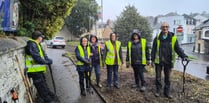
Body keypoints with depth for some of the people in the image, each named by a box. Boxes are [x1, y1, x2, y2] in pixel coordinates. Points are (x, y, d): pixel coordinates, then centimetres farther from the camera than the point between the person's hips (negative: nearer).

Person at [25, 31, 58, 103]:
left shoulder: (37, 45, 12)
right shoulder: (32, 45, -20)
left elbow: (43, 55, 13)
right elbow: (37, 58, -27)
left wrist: (48, 60, -6)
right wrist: (47, 62, -13)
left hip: (39, 70, 10)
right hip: (35, 71, -10)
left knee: (44, 85, 22)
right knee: (42, 87, 1)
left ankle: (51, 97, 37)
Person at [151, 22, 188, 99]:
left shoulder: (173, 38, -1)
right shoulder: (157, 38, -2)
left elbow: (178, 49, -1)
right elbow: (153, 49, 2)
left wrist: (184, 56, -14)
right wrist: (152, 59, -1)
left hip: (168, 61, 1)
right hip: (158, 61, -1)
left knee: (167, 77, 10)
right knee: (158, 77, 8)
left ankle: (167, 92, 22)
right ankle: (158, 90, 23)